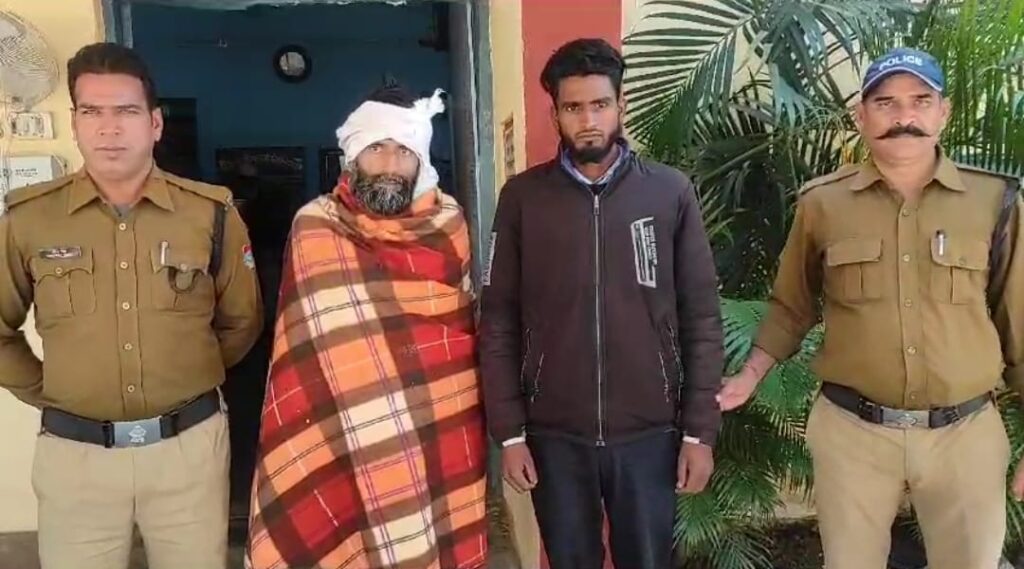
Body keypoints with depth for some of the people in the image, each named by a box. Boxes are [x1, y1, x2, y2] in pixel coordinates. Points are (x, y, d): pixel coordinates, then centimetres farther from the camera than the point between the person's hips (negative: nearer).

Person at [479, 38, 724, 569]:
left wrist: (700, 431, -3)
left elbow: (701, 319, -1)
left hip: (649, 433, 0)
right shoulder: (522, 197, -2)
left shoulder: (671, 192, -2)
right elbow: (498, 322, 0)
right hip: (554, 436, 1)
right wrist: (509, 431, -3)